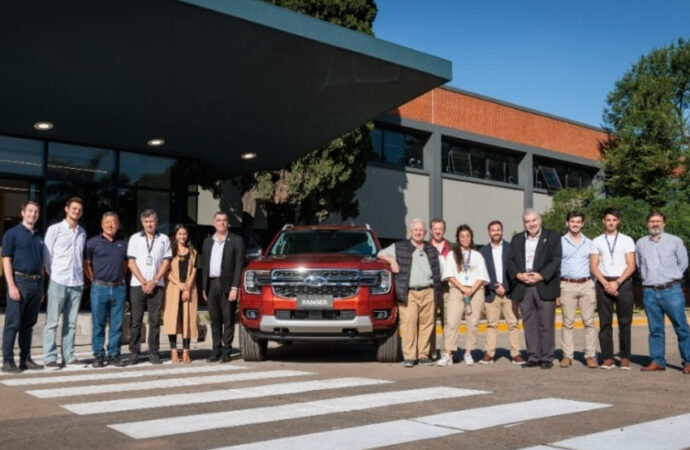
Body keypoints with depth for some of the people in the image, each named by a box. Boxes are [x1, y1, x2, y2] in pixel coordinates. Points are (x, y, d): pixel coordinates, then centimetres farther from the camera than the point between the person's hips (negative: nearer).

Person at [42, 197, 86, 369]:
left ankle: (68, 356, 11)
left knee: (71, 323, 7)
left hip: (77, 283, 4)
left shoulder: (82, 233, 12)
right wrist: (53, 274, 2)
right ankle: (50, 357, 3)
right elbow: (47, 255, 1)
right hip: (58, 281, -4)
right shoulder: (55, 229, 1)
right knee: (52, 322, -1)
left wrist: (79, 274, 8)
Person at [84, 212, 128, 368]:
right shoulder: (93, 242, 1)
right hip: (100, 288, -3)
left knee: (116, 324, 5)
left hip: (119, 288, 3)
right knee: (98, 324, 3)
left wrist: (120, 277, 11)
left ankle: (114, 355, 13)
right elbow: (86, 264, 5)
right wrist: (94, 280, 2)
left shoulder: (123, 244, 11)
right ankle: (98, 355, 11)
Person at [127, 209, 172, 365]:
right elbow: (131, 263, 3)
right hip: (137, 285, 0)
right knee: (136, 320, 1)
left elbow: (166, 263, 4)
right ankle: (134, 352, 8)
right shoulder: (135, 238, 7)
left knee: (155, 320, 1)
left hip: (156, 285, 0)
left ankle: (153, 352, 6)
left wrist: (154, 281, -6)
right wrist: (143, 281, -6)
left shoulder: (164, 239, 8)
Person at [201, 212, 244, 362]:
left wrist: (234, 288, -12)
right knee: (215, 320, 8)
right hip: (211, 284, 4)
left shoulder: (236, 241, 1)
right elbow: (204, 265, 15)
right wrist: (204, 288, 8)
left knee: (228, 320, 0)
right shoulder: (208, 241, 15)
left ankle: (226, 351, 5)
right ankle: (216, 350, 15)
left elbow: (239, 265, -5)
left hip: (227, 285, -4)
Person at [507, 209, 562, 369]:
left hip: (544, 286, -3)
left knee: (546, 324, -1)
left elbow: (556, 260, -4)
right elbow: (511, 261, 9)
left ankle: (547, 358, 6)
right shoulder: (517, 239, 17)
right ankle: (533, 357, 11)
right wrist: (519, 275, -9)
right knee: (529, 324, 5)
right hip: (524, 287, 3)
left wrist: (541, 275, -15)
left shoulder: (552, 237, 6)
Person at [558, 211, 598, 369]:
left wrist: (596, 289, 4)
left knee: (589, 321, -1)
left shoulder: (589, 243, 12)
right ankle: (567, 355, 6)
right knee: (567, 322, 1)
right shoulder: (560, 242, 5)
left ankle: (590, 356, 3)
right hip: (567, 285, -1)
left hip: (586, 285, 2)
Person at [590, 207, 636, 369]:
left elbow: (631, 266, 1)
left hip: (623, 283, -1)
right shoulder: (597, 241, 9)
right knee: (605, 322, 1)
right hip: (603, 284, 1)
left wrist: (617, 282, -10)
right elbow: (593, 266, 4)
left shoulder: (627, 240, 7)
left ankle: (625, 358, 8)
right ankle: (607, 358, 5)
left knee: (625, 322, 0)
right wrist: (606, 283, -9)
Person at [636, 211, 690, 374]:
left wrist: (670, 277, 12)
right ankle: (657, 361, 12)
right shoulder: (641, 243, 10)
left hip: (672, 290, -2)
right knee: (655, 329, 6)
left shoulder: (675, 241, 2)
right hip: (650, 292, 3)